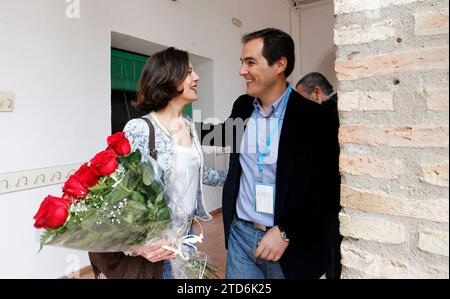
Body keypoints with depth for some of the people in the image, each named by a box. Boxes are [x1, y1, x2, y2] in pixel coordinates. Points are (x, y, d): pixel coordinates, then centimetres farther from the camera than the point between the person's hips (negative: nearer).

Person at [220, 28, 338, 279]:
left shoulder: (314, 117, -14)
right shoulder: (241, 107, 2)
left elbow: (325, 188, -13)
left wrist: (286, 232, -16)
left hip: (292, 243, -4)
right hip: (240, 233, 4)